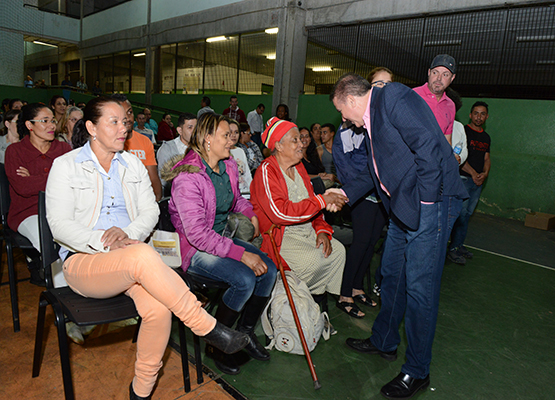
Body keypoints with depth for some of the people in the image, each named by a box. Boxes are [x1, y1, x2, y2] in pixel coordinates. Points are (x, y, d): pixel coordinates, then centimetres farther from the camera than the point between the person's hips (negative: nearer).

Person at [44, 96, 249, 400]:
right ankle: (206, 326, -26)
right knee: (143, 256, -38)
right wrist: (106, 243, -21)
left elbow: (150, 211, 7)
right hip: (83, 260, -3)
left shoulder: (133, 164, 15)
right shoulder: (66, 166, 3)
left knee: (159, 307, -28)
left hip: (131, 255, 3)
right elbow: (60, 226, -7)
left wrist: (127, 233, -14)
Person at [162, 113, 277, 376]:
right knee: (245, 279, -26)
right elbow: (198, 234, -26)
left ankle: (246, 331, 10)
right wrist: (241, 254, -29)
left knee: (269, 269, -12)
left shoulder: (229, 167, 4)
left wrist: (249, 213, 5)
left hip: (223, 238, 8)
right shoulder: (187, 178, -21)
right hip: (195, 249, -7)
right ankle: (215, 345, -1)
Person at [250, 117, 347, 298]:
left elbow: (310, 205, 15)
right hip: (279, 235, -8)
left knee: (338, 250, -8)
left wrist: (322, 230, -3)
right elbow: (279, 213, -28)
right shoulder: (266, 171, -16)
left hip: (306, 230, 8)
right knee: (314, 259, -25)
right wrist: (322, 200, -26)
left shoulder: (299, 167, 11)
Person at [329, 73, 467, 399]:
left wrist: (425, 200, -20)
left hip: (430, 203, -10)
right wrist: (345, 193, 24)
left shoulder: (393, 96, -11)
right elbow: (376, 171, 27)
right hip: (404, 207, 10)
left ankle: (418, 372, 16)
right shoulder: (372, 118, 19)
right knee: (392, 274, 18)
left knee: (419, 286, -2)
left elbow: (428, 145, -22)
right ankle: (385, 342, 37)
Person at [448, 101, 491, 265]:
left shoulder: (486, 138, 18)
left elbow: (486, 158, 19)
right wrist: (473, 173, -15)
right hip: (463, 179, -7)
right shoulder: (463, 131, -4)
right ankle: (453, 249, -4)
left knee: (467, 214, 9)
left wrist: (485, 173, -2)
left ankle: (459, 245, 17)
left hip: (478, 181, 7)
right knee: (461, 213, -10)